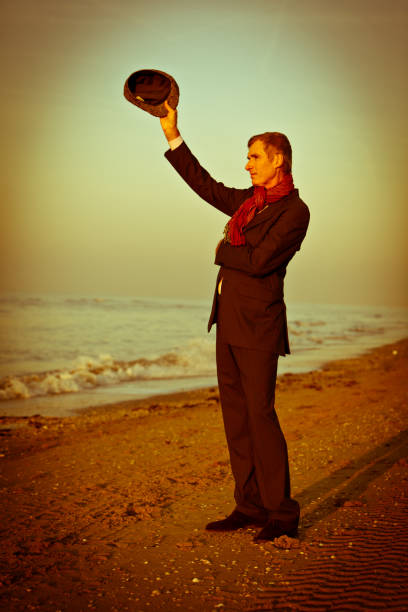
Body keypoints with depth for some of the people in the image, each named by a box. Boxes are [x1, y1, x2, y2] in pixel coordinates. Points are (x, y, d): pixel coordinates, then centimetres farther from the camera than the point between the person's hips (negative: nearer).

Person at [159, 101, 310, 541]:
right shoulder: (251, 200, 16)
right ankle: (250, 506, 17)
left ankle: (282, 514, 2)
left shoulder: (294, 211, -10)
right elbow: (207, 186, 24)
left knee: (259, 414, -7)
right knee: (235, 415, 9)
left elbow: (259, 260, -19)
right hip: (229, 322, 8)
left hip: (258, 325, -8)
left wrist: (223, 251, -1)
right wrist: (172, 137, 22)